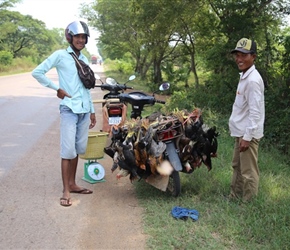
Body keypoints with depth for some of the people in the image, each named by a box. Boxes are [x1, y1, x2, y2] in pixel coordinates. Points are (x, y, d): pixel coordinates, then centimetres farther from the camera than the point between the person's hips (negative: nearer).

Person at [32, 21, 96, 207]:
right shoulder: (60, 55, -3)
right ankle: (66, 190, 0)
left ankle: (72, 184, 22)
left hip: (84, 110, 6)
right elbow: (37, 72, -8)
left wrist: (92, 110, 19)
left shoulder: (85, 60, 16)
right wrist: (57, 88, -9)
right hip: (69, 109, -6)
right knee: (68, 149, -7)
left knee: (78, 149, 11)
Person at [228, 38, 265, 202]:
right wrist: (241, 134, 19)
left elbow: (255, 112, -23)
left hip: (248, 134, -11)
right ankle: (235, 198, 35)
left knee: (248, 172, -1)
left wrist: (247, 137, -23)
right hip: (241, 132, 11)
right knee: (237, 166, 21)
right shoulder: (244, 76, 12)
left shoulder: (253, 80, -20)